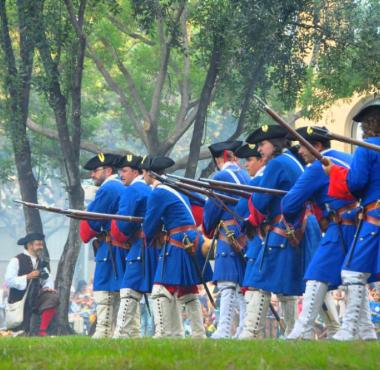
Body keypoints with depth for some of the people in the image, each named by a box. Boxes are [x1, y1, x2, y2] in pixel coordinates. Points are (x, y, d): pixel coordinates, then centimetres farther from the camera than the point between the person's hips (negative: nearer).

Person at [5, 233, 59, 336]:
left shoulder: (40, 262, 9)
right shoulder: (17, 261, -9)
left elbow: (48, 279, 11)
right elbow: (9, 281, -17)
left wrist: (48, 287, -12)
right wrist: (28, 277, -22)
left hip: (35, 297, 4)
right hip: (19, 299, -4)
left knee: (53, 297, -24)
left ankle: (42, 331, -20)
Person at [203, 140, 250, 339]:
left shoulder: (220, 177, -7)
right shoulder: (245, 176, 14)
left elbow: (211, 209, -4)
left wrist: (208, 231, 13)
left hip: (229, 235, -7)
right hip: (248, 236, 7)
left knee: (227, 285, -11)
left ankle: (224, 330, -17)